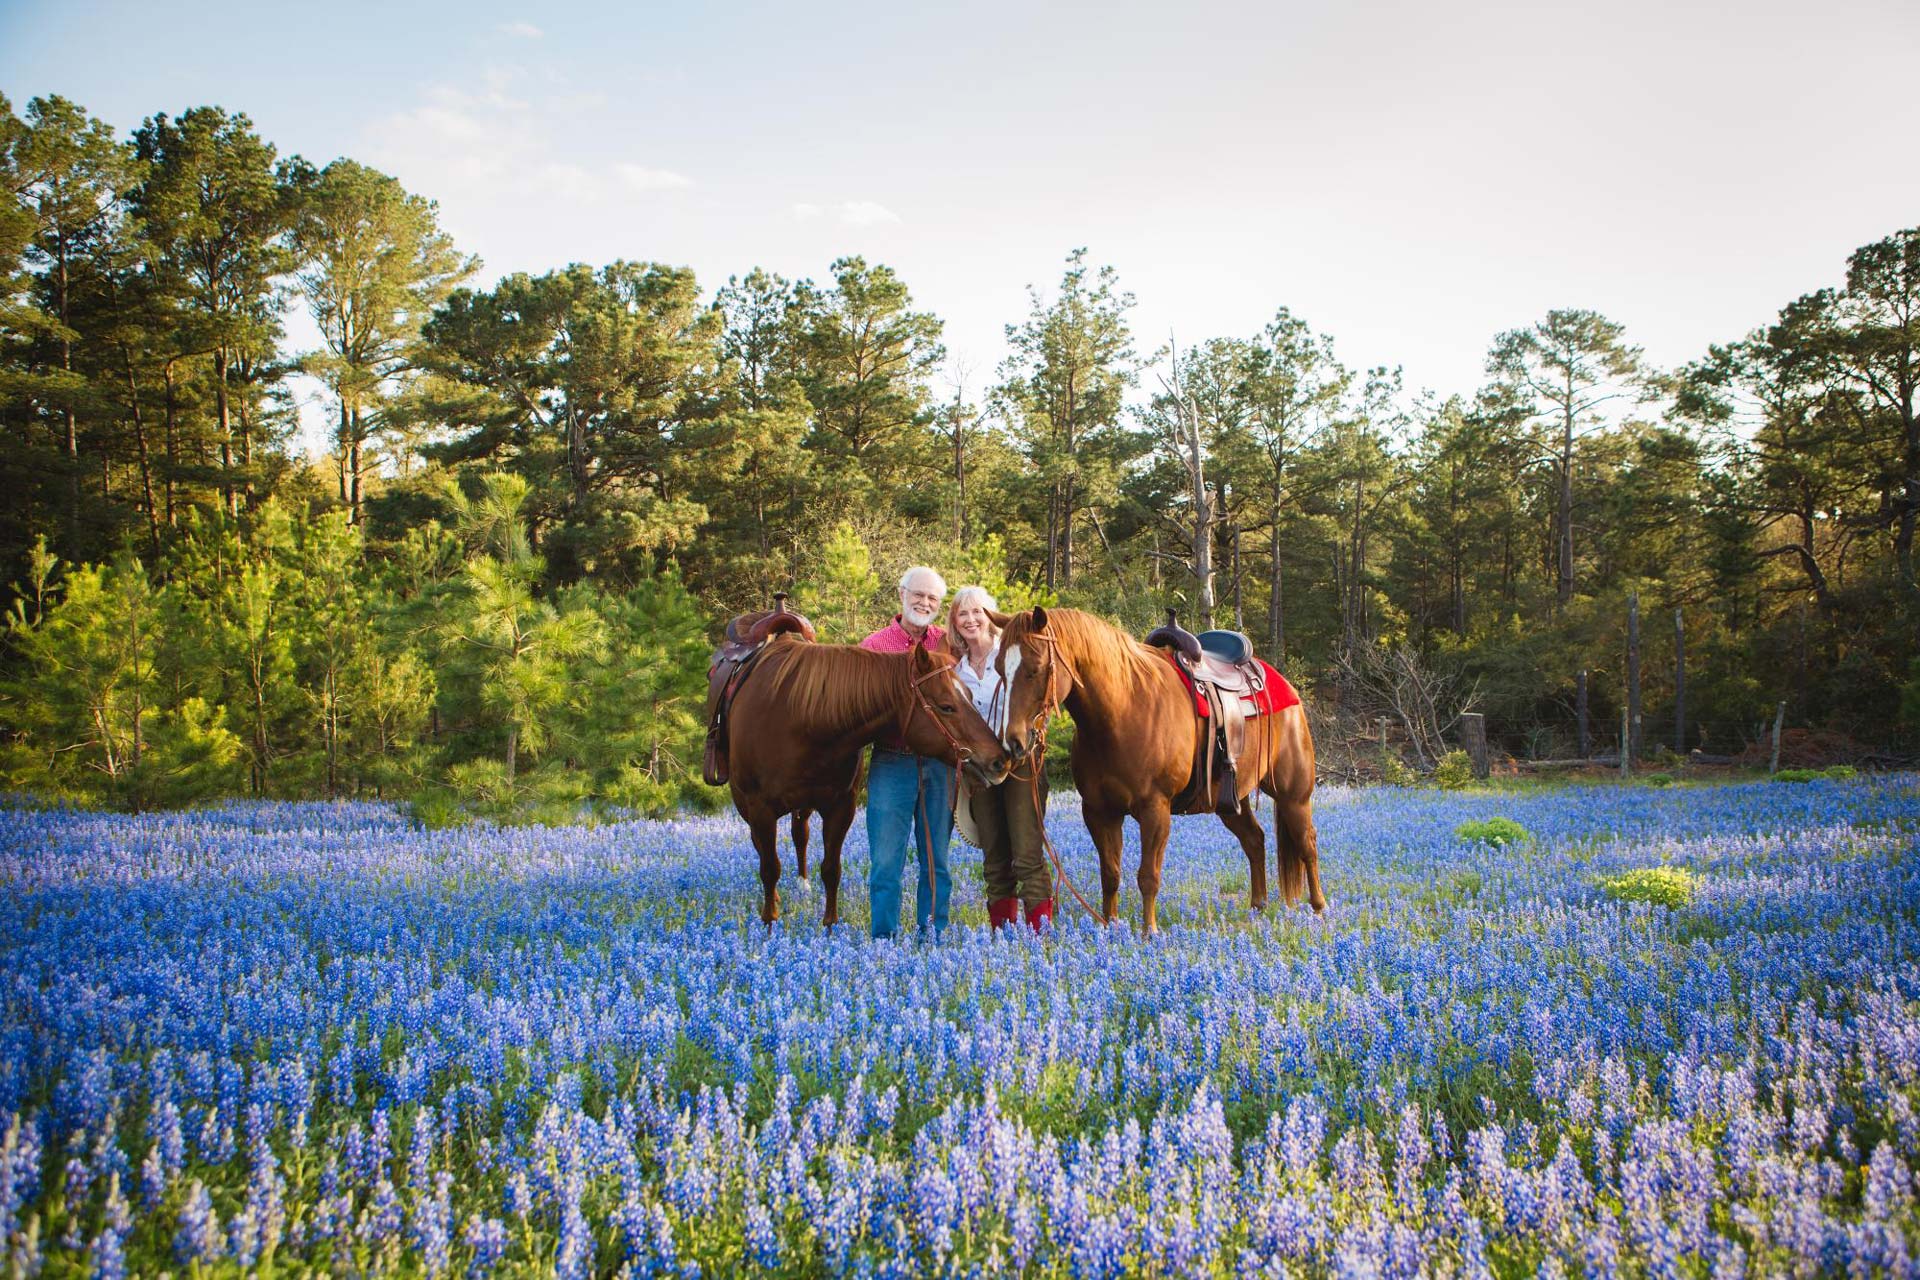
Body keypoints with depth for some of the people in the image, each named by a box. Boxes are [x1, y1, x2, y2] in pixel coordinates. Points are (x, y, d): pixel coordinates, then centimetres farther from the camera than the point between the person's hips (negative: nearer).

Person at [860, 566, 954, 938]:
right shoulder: (874, 646, 1)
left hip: (940, 763, 2)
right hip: (892, 763, -2)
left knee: (936, 860, 9)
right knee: (887, 861, -3)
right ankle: (884, 939, 6)